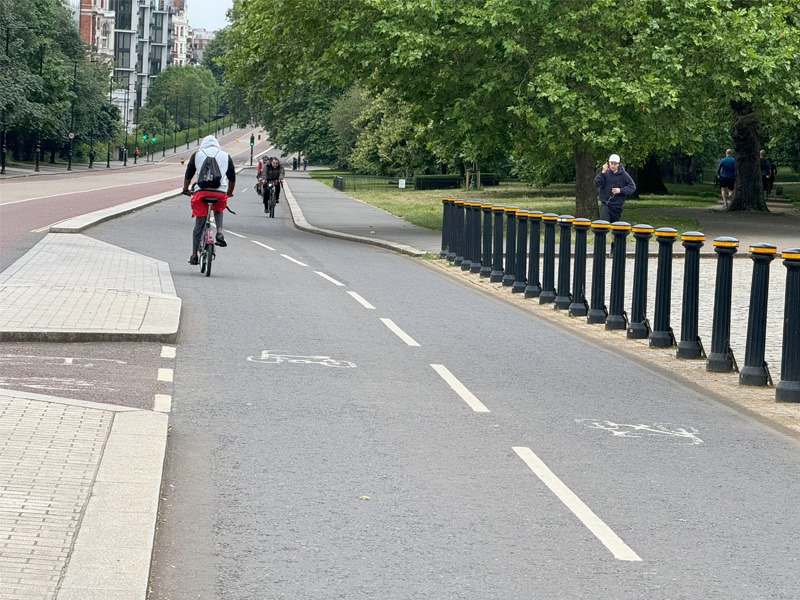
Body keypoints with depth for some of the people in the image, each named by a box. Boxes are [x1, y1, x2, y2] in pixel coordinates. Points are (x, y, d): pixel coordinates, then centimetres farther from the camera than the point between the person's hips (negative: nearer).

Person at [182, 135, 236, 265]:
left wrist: (185, 189, 31)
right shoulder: (226, 156, 17)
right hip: (220, 192, 1)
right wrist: (229, 193, 35)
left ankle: (194, 256, 12)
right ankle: (219, 233, 4)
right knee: (218, 211, 32)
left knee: (199, 225, 8)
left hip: (202, 191, -1)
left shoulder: (197, 155, 14)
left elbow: (188, 175, 15)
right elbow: (232, 178, 20)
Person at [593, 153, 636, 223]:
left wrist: (620, 190, -15)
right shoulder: (605, 172, -5)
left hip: (617, 206, 1)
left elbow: (632, 187, -1)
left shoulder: (623, 174, -6)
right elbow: (596, 184, -12)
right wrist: (602, 173, -22)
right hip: (605, 204, -1)